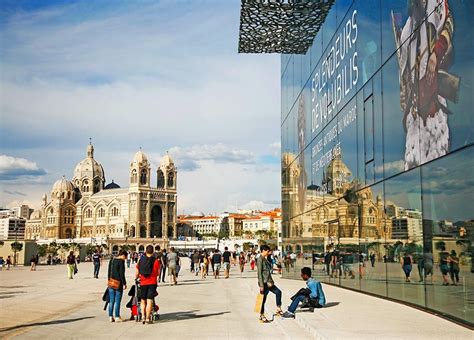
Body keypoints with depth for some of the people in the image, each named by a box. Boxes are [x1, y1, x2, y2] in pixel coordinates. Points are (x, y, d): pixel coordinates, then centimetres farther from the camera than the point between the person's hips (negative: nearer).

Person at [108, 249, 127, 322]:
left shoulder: (111, 261, 10)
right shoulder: (121, 261, -12)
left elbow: (109, 272, 15)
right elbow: (122, 274, -15)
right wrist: (124, 283, -9)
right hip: (118, 283, -7)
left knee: (111, 301, 11)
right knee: (117, 301, 0)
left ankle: (110, 316, 14)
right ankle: (117, 317, 4)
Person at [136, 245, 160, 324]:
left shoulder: (140, 260, 2)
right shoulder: (156, 261, -5)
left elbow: (136, 274, 6)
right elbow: (158, 273, 0)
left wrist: (137, 277, 27)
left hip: (143, 283, 2)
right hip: (152, 283, -2)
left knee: (143, 301, 14)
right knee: (149, 301, 0)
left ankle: (143, 317, 7)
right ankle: (147, 318, -1)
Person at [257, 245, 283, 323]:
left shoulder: (265, 259, 14)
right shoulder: (260, 259, -15)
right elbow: (259, 273, -18)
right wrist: (261, 285, -20)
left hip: (269, 282, 10)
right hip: (264, 283, -10)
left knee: (278, 292, 14)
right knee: (263, 299, -1)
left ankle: (278, 310, 22)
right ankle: (262, 316, 8)